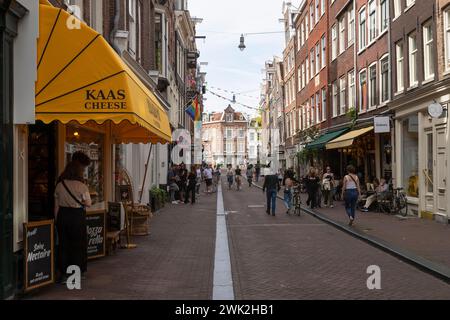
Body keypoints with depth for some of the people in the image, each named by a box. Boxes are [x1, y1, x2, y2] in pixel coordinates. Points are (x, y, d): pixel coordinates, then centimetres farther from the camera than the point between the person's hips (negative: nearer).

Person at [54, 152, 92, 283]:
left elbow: (56, 205, 6)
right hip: (77, 216, -4)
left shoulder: (60, 185, 1)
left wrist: (57, 219, 14)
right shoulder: (82, 186, -13)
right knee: (78, 245, 8)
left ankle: (64, 273, 16)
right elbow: (88, 203, -6)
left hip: (62, 215, 4)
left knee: (63, 244, 11)